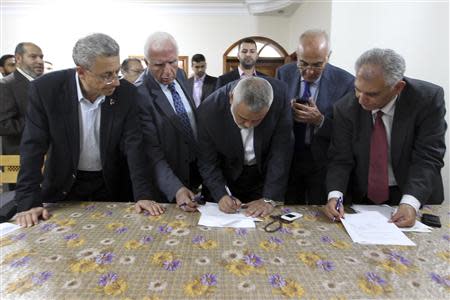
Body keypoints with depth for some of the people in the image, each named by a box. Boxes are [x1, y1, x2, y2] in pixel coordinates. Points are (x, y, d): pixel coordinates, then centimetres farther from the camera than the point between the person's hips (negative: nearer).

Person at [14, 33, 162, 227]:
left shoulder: (126, 92, -16)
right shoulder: (46, 89, -18)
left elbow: (133, 145, -16)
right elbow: (33, 147, -15)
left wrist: (143, 195, -25)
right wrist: (28, 203, -21)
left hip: (109, 185, 1)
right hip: (63, 185, 0)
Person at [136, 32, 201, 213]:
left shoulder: (180, 77, -1)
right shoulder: (140, 95, -23)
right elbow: (152, 153, -24)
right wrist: (176, 189, -34)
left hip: (198, 169, 6)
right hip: (168, 184, -6)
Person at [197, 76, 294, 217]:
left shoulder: (280, 95, -27)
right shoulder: (209, 111, -28)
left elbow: (281, 151, -22)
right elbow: (208, 163, -16)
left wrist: (269, 199, -25)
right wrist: (222, 195, -29)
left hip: (266, 175, 1)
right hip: (228, 179, 0)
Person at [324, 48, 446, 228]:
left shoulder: (428, 99, -15)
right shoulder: (346, 108, -12)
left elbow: (427, 158, -17)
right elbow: (341, 160, -11)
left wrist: (410, 203, -31)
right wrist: (335, 195, -28)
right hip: (360, 199, 2)